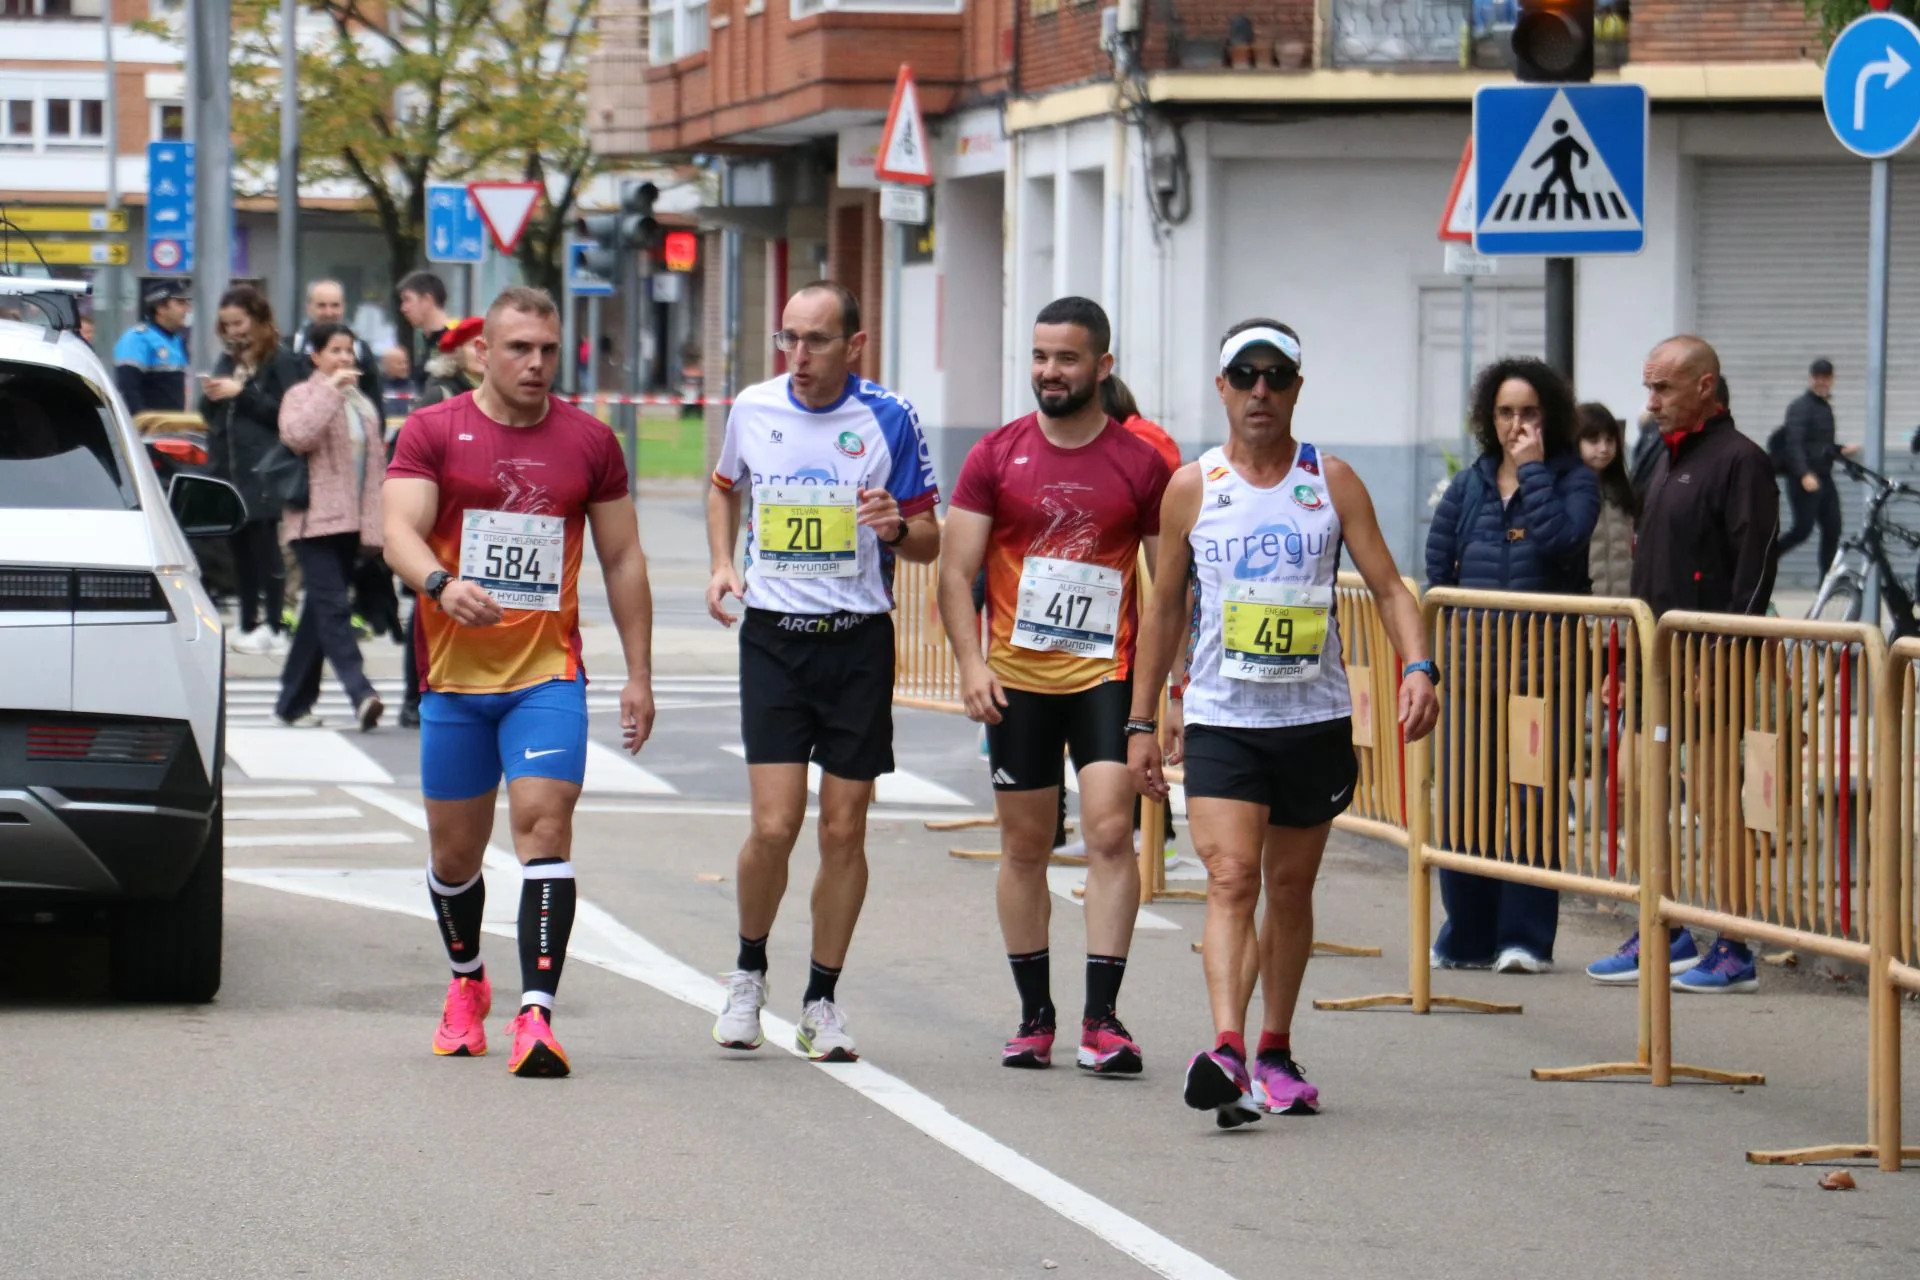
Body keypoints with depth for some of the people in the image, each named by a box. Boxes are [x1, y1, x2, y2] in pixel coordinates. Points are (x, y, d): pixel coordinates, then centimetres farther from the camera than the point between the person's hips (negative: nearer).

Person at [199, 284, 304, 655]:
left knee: (265, 545, -7)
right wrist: (210, 397, -1)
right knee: (239, 548, 6)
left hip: (262, 471, -7)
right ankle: (248, 624, 10)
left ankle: (274, 627, -6)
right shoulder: (228, 361, 18)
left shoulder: (279, 362, -3)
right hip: (228, 468, 7)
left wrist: (242, 394, -14)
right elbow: (211, 414, 22)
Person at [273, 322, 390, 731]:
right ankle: (360, 692, -29)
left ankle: (294, 702, 15)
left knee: (320, 612, 9)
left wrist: (375, 524, 13)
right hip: (315, 521, -7)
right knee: (334, 606, -17)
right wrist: (331, 390, -19)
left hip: (350, 524, 7)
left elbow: (376, 464, 20)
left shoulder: (363, 406, 19)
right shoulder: (302, 395, 0)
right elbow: (296, 435, -22)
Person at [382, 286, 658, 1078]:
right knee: (455, 848, 10)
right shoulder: (433, 433, 1)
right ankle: (467, 984, 36)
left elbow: (623, 560, 12)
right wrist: (440, 584, -34)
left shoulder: (589, 442, 7)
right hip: (453, 675, 0)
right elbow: (401, 531, -11)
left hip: (548, 674, 0)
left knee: (545, 823, -16)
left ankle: (536, 1014, -21)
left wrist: (639, 675, 8)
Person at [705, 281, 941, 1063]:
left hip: (858, 641, -1)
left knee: (844, 829, 1)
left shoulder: (888, 420, -3)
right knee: (774, 825, -9)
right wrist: (722, 564, 8)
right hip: (773, 638, 1)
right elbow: (726, 489, 24)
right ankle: (749, 972, 15)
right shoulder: (753, 409, 3)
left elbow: (930, 542, 3)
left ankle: (822, 1000, 14)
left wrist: (897, 528, -20)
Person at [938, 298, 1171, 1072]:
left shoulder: (1142, 464, 1)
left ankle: (1102, 1017, -12)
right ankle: (1034, 1015, 18)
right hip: (1018, 680, 2)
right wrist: (971, 664, -11)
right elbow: (957, 572, 2)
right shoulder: (996, 457, 3)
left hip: (1109, 674, -2)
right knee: (1024, 844, 7)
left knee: (1110, 831, -13)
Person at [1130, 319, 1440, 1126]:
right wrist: (1141, 722, 8)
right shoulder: (1192, 488, 2)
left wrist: (1418, 668, -17)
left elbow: (1388, 585, 1)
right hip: (1221, 719, -2)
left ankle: (1275, 1051, 26)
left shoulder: (1332, 482, 3)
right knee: (1231, 878, -18)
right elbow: (1165, 608, 9)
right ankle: (1226, 1049, -30)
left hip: (1315, 719, 2)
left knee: (1291, 888, 11)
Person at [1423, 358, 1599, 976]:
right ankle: (1467, 936, 12)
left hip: (1544, 664, -4)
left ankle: (1525, 936, 0)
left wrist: (1533, 469, -11)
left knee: (1531, 799, -4)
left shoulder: (1573, 480, 1)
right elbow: (1437, 568, 13)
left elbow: (1556, 537, -18)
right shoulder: (1469, 485, 12)